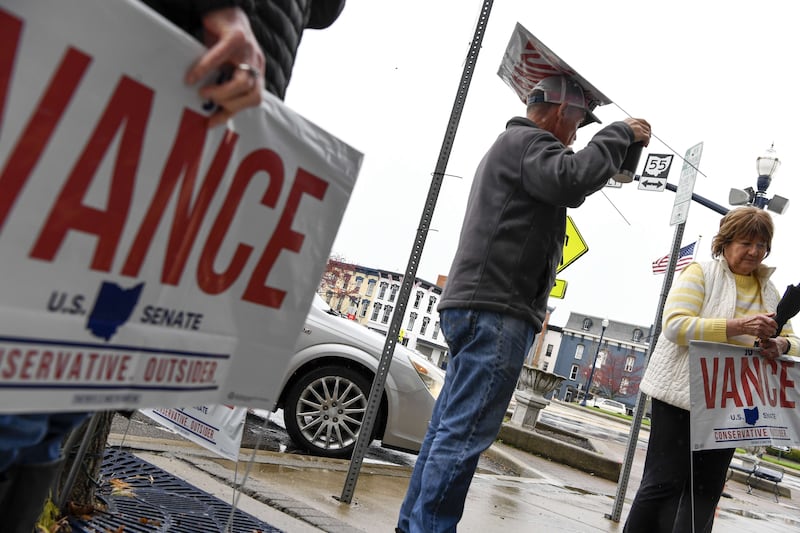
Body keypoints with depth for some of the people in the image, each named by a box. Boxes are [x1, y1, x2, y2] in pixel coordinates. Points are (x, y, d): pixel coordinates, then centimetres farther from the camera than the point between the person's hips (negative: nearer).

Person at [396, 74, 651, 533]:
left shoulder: (513, 145, 31)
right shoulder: (525, 139, -3)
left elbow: (562, 192, 34)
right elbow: (570, 179, -21)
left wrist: (613, 160, 24)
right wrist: (620, 135, -7)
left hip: (480, 307, 11)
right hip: (496, 309, -11)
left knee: (449, 429, 11)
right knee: (465, 434, -10)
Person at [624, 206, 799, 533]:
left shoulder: (770, 291, 14)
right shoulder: (701, 273, -4)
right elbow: (675, 325, -17)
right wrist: (738, 327, -27)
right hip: (682, 395, -6)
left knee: (707, 489, 11)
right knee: (665, 482, -4)